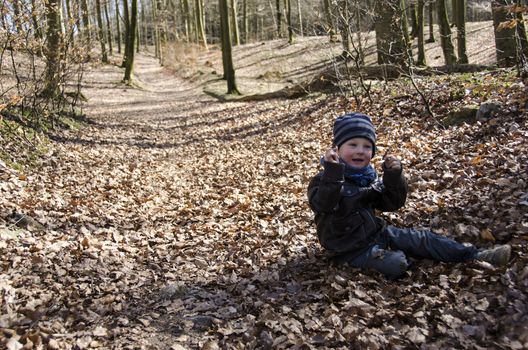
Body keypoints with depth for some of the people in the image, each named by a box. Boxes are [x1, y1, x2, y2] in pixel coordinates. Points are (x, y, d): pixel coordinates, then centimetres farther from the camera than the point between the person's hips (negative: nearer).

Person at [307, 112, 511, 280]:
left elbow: (391, 204, 6)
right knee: (396, 264, -30)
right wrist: (332, 171, -44)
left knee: (421, 239, 0)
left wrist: (393, 176, -10)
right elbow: (323, 204, -35)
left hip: (377, 232, 7)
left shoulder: (369, 176, 7)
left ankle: (475, 256, 5)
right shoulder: (323, 180, -15)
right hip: (352, 249, -7)